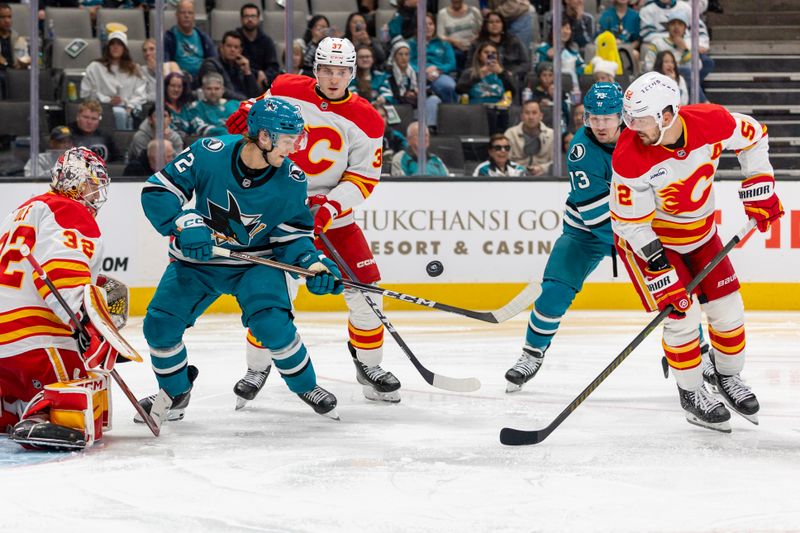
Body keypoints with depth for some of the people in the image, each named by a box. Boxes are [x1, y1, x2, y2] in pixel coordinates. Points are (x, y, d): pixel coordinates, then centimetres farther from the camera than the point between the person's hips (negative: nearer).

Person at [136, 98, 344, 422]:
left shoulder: (292, 180, -16)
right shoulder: (209, 154, -23)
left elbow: (292, 231, -3)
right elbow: (157, 191, -18)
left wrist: (312, 262, -20)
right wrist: (184, 225, -32)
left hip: (257, 262, 0)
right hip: (198, 258, 1)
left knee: (272, 324, -23)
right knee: (160, 325, -9)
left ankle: (306, 386, 4)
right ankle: (175, 392, 19)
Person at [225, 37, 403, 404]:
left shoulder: (365, 120, -8)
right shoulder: (286, 91, -6)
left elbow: (363, 178, -8)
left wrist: (330, 207, -22)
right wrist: (245, 115, -7)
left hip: (334, 214, 1)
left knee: (364, 288, -5)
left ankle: (369, 367, 14)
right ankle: (257, 368, 11)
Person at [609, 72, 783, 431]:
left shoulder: (711, 122, -25)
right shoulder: (630, 157, -31)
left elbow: (752, 138, -2)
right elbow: (630, 223, -23)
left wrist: (759, 190, -5)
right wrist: (660, 269, -27)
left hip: (700, 231, 4)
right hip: (648, 238, -4)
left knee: (728, 310, 6)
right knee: (681, 317, -10)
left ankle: (728, 377, 32)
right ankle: (691, 395, 11)